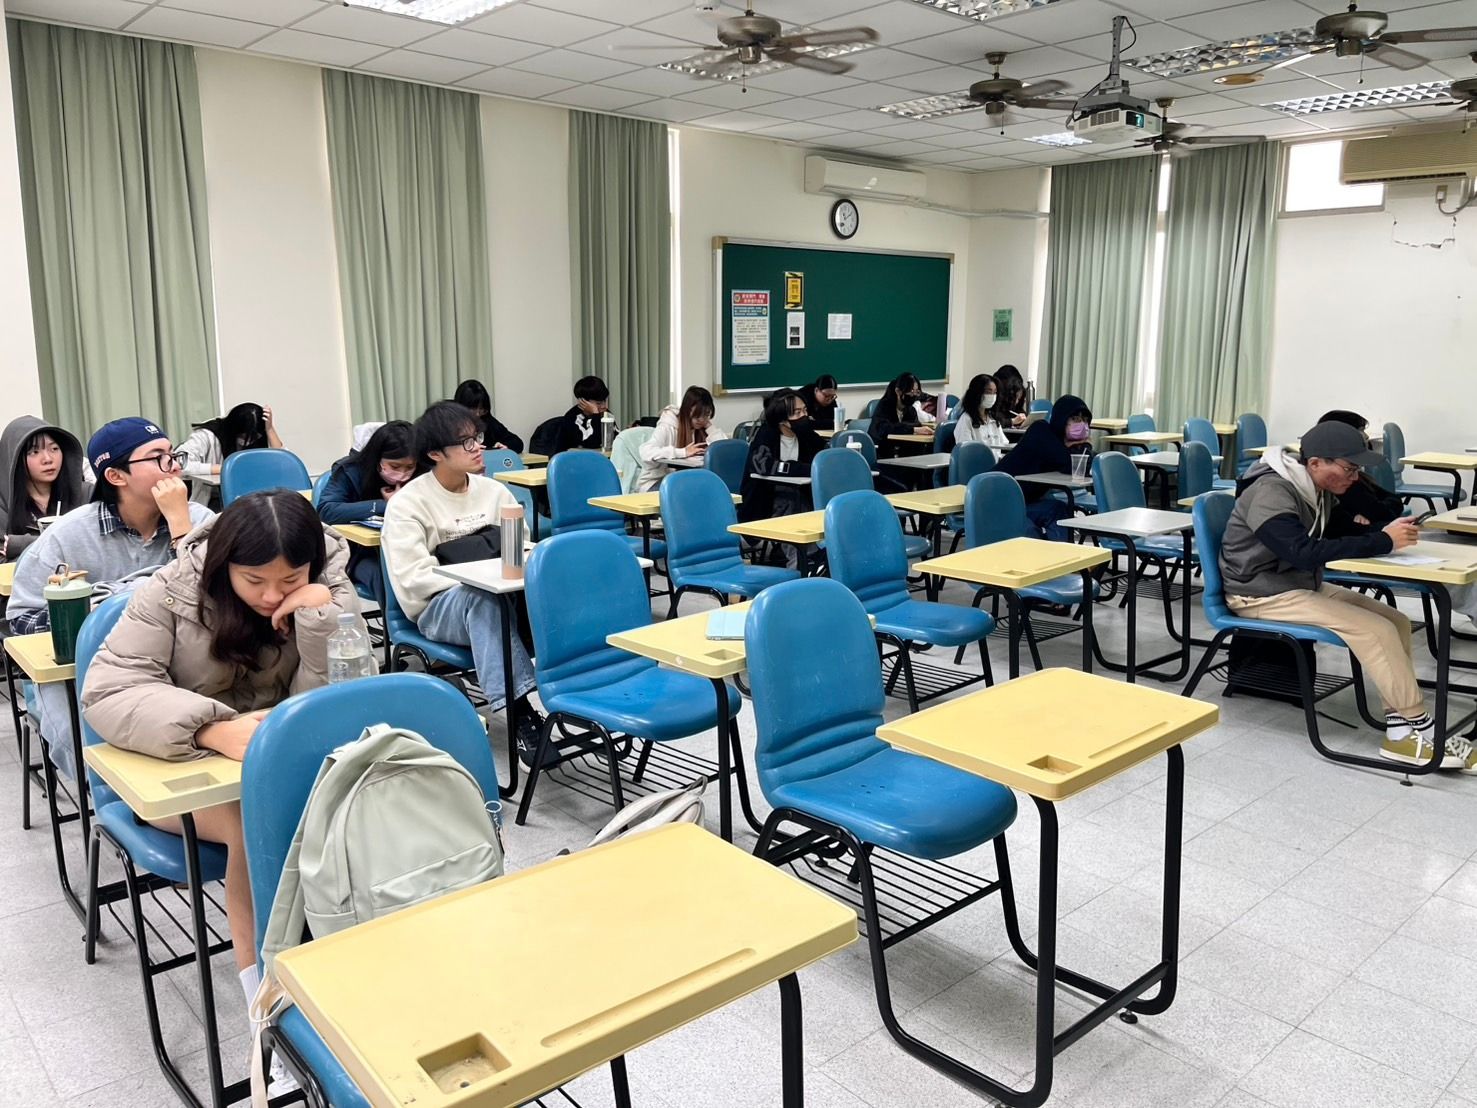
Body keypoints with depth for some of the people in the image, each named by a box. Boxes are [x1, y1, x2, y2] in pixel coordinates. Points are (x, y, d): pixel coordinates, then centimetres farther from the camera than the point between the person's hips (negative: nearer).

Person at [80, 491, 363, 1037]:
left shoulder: (328, 592, -10)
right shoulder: (173, 592, -14)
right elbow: (106, 694, -22)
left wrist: (322, 619, -30)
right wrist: (215, 731, -38)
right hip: (180, 768, -2)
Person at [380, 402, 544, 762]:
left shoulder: (495, 491, 11)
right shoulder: (407, 503, -3)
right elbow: (414, 578, -13)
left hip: (497, 596, 4)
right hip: (440, 605, -4)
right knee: (484, 594, -40)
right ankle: (519, 713, -45)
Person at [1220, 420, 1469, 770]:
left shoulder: (1316, 488, 5)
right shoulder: (1270, 494, -24)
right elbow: (1306, 553, -35)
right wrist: (1382, 541, -31)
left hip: (1303, 585, 9)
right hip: (1264, 595, -9)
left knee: (1396, 621, -4)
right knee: (1375, 631, -19)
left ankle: (1401, 730, -6)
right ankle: (1421, 731, -7)